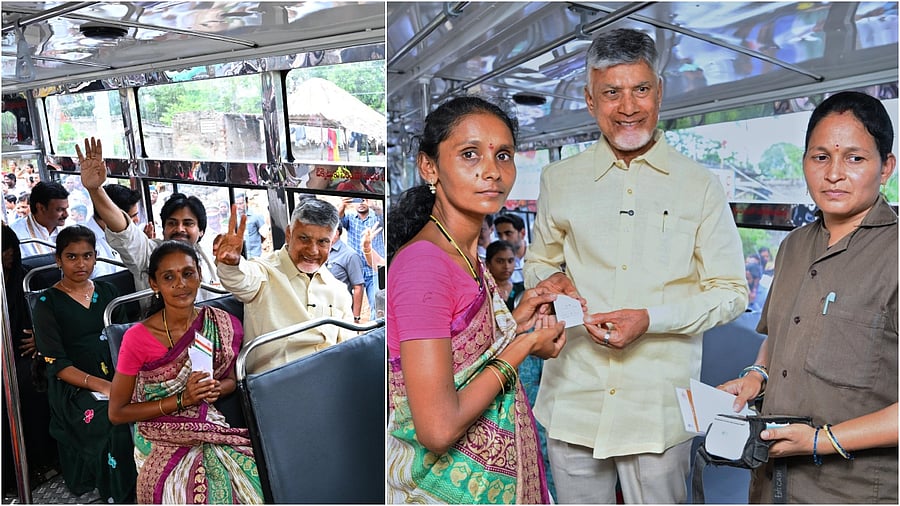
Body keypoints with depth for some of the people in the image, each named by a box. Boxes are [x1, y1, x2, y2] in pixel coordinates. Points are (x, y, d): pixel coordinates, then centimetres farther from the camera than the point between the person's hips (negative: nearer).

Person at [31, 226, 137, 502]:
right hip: (74, 387, -4)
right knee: (118, 424, -30)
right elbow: (57, 364, -5)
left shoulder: (108, 292, 14)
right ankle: (123, 496, -11)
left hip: (118, 378, 4)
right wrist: (100, 385, -19)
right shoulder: (47, 303, 1)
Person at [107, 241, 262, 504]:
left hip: (213, 430, 3)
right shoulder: (138, 338, -11)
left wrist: (215, 388, -9)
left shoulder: (224, 325, -2)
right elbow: (117, 413, -4)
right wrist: (182, 399, -15)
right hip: (164, 444, -3)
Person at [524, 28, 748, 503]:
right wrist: (550, 281, -7)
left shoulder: (700, 185, 0)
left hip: (659, 406, -1)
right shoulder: (559, 179, 5)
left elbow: (731, 291, 1)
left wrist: (651, 319, -15)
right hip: (572, 398, 2)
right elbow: (538, 261, 17)